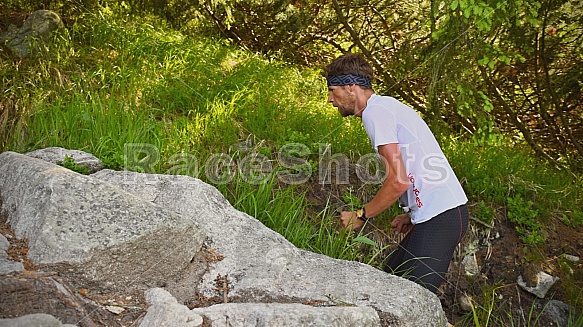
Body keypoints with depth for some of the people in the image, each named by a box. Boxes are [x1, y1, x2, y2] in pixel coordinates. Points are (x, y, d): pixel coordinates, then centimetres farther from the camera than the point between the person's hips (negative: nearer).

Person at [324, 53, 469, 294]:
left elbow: (399, 181, -19)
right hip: (444, 211, 10)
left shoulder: (375, 111, -12)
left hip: (440, 217, -10)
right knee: (391, 276, 13)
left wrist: (360, 216, -7)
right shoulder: (387, 106, 19)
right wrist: (412, 215, 18)